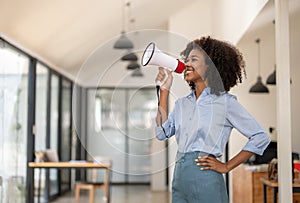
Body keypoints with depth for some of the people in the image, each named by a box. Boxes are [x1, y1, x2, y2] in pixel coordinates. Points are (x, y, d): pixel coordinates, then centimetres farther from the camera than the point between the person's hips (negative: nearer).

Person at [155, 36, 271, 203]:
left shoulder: (225, 101, -4)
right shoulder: (182, 103, 13)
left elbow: (261, 137, -5)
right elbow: (162, 133, 0)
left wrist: (227, 166, -5)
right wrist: (164, 90, 2)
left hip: (205, 182, -5)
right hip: (179, 180, 5)